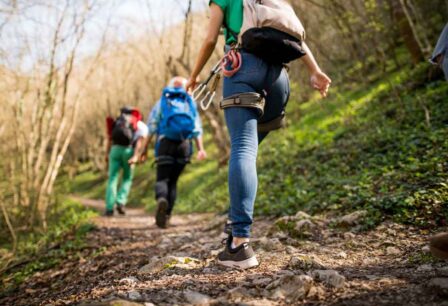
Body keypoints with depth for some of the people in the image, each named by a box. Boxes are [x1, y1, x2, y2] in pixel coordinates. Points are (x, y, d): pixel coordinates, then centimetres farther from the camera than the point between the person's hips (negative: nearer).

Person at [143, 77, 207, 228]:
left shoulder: (162, 102, 12)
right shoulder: (190, 103, 16)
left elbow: (152, 127, 4)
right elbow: (197, 129, 4)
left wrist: (145, 149, 5)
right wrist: (201, 149, -4)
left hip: (166, 143, -2)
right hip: (184, 145, 2)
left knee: (162, 179, -4)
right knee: (173, 181, 12)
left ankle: (161, 199, -37)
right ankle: (166, 216, 10)